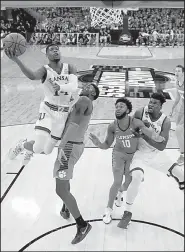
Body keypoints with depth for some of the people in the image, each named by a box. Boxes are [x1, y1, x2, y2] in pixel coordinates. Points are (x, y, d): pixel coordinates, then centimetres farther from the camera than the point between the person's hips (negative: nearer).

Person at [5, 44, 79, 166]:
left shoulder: (70, 68, -4)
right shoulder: (45, 70, -12)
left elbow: (74, 87, -22)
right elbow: (33, 76, -36)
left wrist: (60, 87, -43)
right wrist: (16, 60, -52)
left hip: (64, 113, 3)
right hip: (48, 110, -3)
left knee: (47, 150, 12)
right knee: (39, 148, -17)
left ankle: (29, 150, 49)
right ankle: (22, 144, 21)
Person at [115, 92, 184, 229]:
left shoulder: (166, 121, -16)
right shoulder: (140, 113, -17)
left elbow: (162, 146, -20)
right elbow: (132, 132, -4)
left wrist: (144, 136, -29)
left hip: (157, 154, 3)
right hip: (140, 153, -2)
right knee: (136, 178, -29)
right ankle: (128, 212, -10)